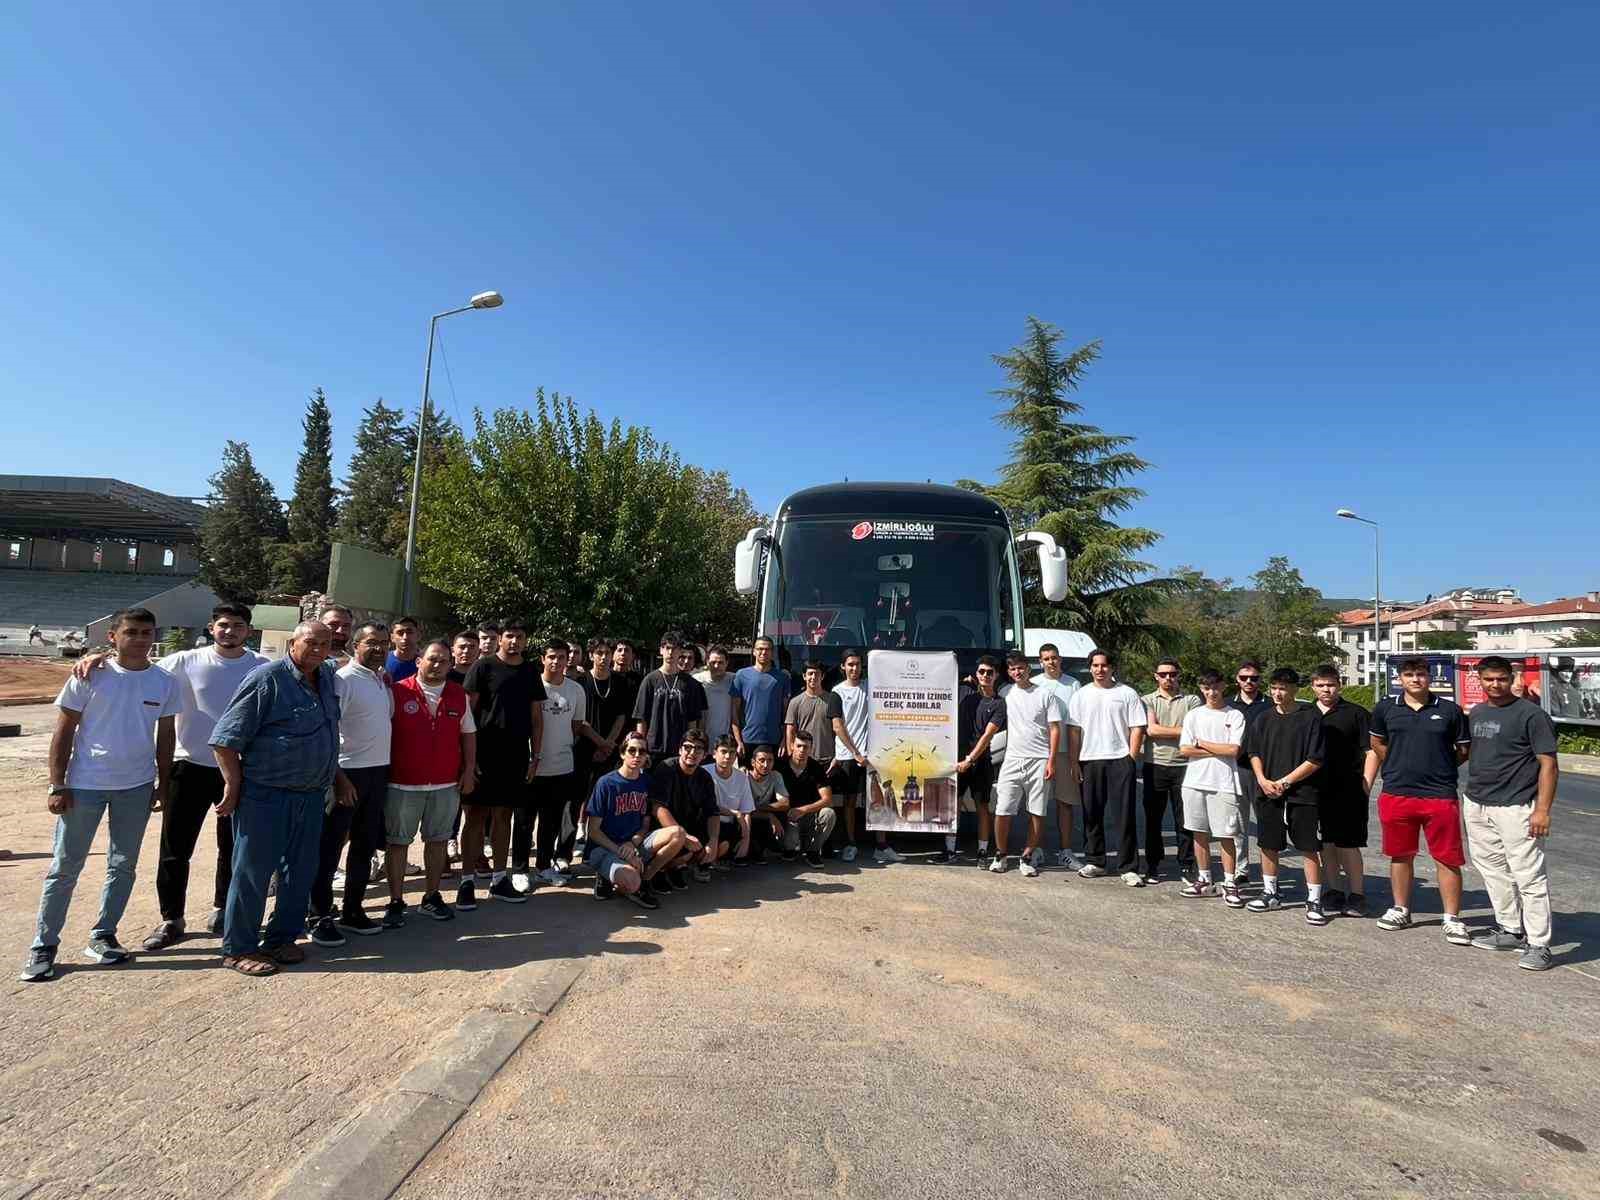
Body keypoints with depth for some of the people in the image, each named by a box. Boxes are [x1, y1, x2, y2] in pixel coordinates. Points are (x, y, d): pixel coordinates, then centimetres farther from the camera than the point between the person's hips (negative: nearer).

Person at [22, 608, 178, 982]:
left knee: (123, 866, 11)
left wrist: (164, 783, 7)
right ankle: (44, 945, 17)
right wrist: (58, 785, -8)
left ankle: (102, 936, 25)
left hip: (137, 786, 3)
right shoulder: (89, 677, -8)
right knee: (65, 867, 4)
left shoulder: (164, 682, 0)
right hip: (84, 784, -3)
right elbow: (63, 731, -4)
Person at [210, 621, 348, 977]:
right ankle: (238, 949, 18)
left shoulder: (328, 678, 9)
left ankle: (281, 939, 28)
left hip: (311, 796, 7)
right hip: (266, 796, -7)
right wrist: (234, 786, -13)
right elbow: (225, 738, -12)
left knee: (301, 871, 13)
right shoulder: (267, 679, -13)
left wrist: (337, 778, 20)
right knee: (253, 871, 3)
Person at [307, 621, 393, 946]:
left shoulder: (383, 682, 12)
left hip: (378, 772, 8)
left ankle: (352, 910, 27)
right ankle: (320, 917, 12)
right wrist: (334, 776, -20)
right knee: (329, 847, 2)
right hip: (348, 772, -8)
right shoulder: (343, 680, -12)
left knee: (365, 846, 15)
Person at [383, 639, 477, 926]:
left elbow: (468, 734, 11)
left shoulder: (459, 695, 5)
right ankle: (396, 902, 18)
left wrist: (468, 770, 5)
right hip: (403, 783, -3)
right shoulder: (398, 691, -6)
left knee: (437, 840, 12)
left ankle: (431, 898, 25)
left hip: (446, 784, 3)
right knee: (397, 842, 6)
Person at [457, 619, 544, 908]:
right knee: (476, 815, 0)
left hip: (516, 756, 4)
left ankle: (499, 879, 19)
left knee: (504, 815, 11)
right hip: (484, 754, -4)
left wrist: (535, 755, 7)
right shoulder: (484, 667, -3)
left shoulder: (531, 672, 10)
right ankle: (467, 881, 8)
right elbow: (467, 710, -6)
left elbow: (537, 716, 12)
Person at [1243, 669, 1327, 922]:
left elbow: (1316, 760, -9)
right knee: (1268, 846, 12)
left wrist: (1285, 782, -11)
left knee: (1309, 849, -1)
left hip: (1302, 795, -4)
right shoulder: (1263, 719, 8)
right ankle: (1270, 894, 26)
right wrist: (1263, 780, -3)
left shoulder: (1311, 717, -6)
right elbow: (1253, 752, 13)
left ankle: (1314, 901, 11)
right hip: (1268, 794, 5)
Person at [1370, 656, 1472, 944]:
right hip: (1396, 794, 2)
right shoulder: (1386, 708, 3)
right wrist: (1399, 766, 10)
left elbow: (1465, 749, 8)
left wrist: (1440, 768, 3)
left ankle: (1452, 919, 13)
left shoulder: (1449, 710, -1)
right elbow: (1377, 742, 17)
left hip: (1440, 795, -2)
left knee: (1447, 859, 2)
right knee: (1401, 855, 13)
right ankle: (1401, 910, 27)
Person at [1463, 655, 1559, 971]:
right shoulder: (1475, 713, 12)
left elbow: (1548, 764, -10)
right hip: (1477, 806, 7)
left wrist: (1542, 809, -16)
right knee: (1494, 871, 15)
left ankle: (1538, 944, 3)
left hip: (1515, 807, -7)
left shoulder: (1530, 713, -7)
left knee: (1529, 876, -4)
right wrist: (1469, 791, 14)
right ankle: (1510, 930, 28)